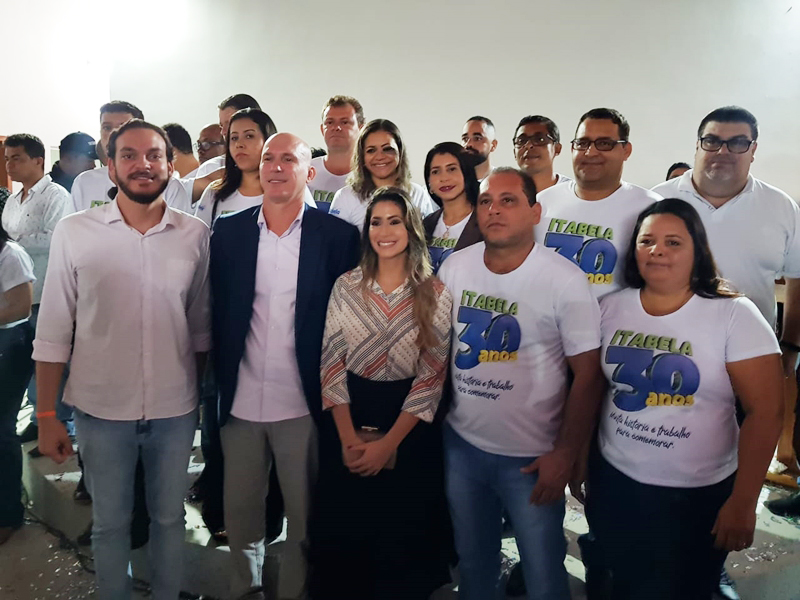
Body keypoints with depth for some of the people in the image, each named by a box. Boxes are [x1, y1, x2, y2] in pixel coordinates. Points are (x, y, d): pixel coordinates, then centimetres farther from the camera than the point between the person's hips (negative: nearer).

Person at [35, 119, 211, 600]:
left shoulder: (196, 235, -4)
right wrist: (47, 415, -2)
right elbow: (54, 331, -2)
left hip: (175, 410, 1)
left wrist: (201, 396, 9)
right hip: (101, 410, -1)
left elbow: (201, 326, 5)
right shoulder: (74, 232, -6)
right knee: (110, 522, 16)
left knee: (169, 517, 18)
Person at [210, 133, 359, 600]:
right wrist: (220, 381, 2)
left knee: (304, 517, 12)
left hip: (304, 404, -2)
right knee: (240, 512, 18)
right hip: (241, 402, 3)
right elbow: (216, 311, 6)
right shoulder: (228, 231, 3)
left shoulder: (338, 235, -5)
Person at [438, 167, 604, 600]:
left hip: (531, 456, -3)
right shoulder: (454, 266, -2)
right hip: (460, 443, 4)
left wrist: (565, 454, -13)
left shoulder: (565, 281, -15)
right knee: (472, 563, 22)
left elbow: (588, 374, -12)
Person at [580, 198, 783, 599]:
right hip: (612, 483, 3)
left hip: (698, 496, -3)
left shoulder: (735, 315, -12)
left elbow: (764, 413, -12)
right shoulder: (611, 308, -1)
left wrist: (743, 502, -13)